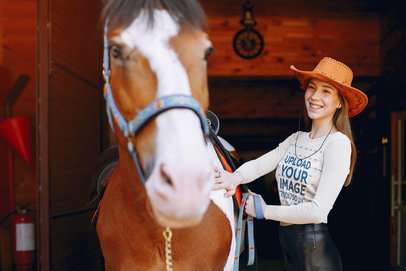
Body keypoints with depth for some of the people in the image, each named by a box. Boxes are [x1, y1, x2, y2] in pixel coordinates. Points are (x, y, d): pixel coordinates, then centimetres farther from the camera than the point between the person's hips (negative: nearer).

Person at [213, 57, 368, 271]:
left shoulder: (338, 143, -14)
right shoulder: (296, 139, 9)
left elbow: (318, 211, -21)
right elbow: (259, 164, -3)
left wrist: (264, 210, -14)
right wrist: (236, 177, -26)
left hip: (314, 247, -6)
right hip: (286, 244, 7)